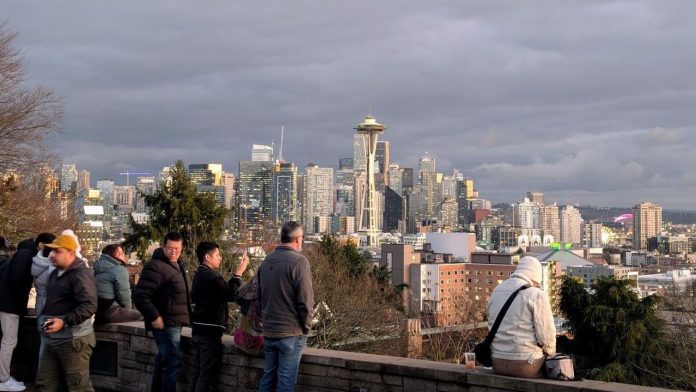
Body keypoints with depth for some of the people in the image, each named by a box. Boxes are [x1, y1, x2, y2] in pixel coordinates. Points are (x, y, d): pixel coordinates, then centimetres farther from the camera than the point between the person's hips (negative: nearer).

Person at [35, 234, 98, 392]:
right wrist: (43, 318, 17)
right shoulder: (55, 274, 17)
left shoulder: (81, 274, -15)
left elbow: (89, 305, -24)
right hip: (52, 340, 10)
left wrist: (64, 321, -29)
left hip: (73, 340, -10)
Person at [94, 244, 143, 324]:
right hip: (110, 312, -9)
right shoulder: (119, 269, -12)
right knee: (142, 316, -3)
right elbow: (124, 296, -14)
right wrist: (128, 308, 5)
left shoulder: (97, 268, 15)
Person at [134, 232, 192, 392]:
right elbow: (140, 295, -23)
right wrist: (154, 317, -24)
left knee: (164, 361, 18)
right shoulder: (156, 267, -17)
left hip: (174, 322, 10)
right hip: (165, 323, -10)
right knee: (173, 362, -10)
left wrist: (186, 314, 18)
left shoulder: (178, 265, 14)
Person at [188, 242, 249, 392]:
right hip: (210, 331, -9)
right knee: (208, 374, -4)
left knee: (198, 372, 13)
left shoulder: (199, 275, 14)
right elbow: (230, 294, -18)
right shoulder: (211, 276, -17)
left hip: (198, 330, 9)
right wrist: (238, 273, -11)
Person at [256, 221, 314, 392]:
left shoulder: (267, 261, 8)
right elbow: (305, 300, -16)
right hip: (291, 333, -7)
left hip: (268, 331, 7)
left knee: (267, 377, 14)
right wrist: (306, 327, -4)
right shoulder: (298, 261, -14)